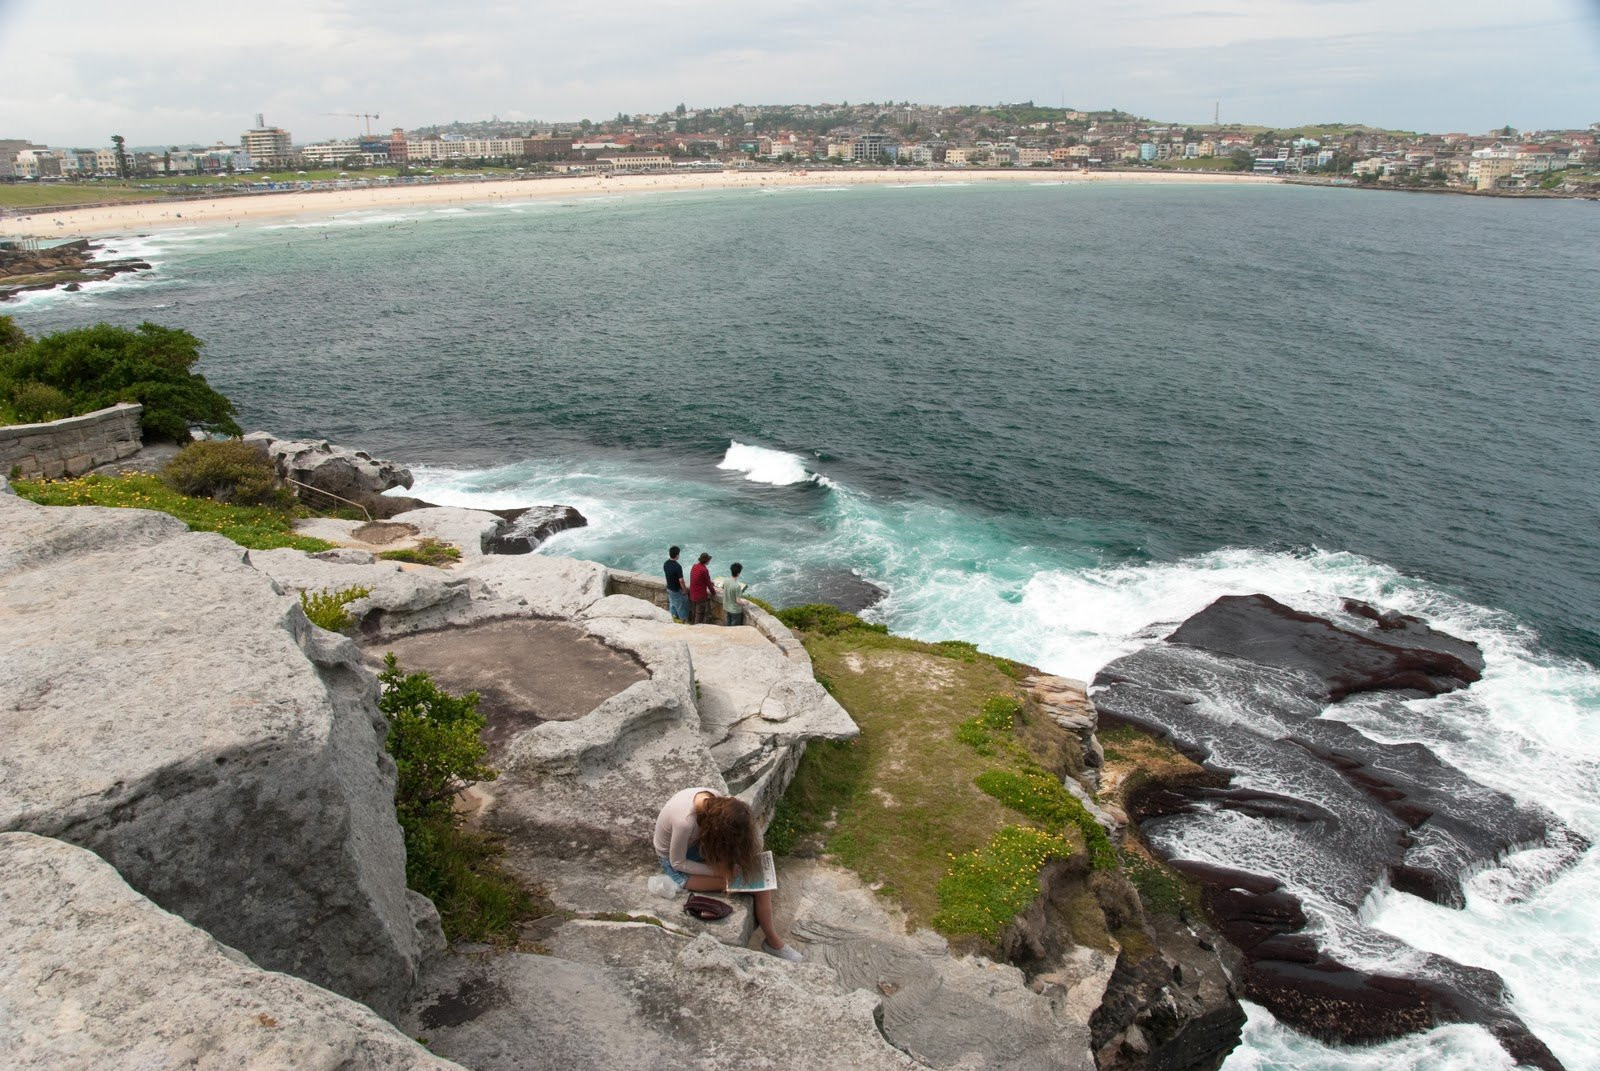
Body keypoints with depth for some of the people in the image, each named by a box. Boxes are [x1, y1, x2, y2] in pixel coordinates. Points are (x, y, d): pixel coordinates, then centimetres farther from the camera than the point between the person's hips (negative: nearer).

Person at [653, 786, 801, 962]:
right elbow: (677, 863, -23)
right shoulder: (685, 821, -41)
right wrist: (718, 871, -23)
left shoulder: (717, 801, -22)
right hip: (674, 860, -5)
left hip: (696, 844, 6)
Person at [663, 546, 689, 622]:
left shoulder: (665, 564, -7)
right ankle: (684, 620, 23)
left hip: (669, 588, 7)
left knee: (672, 603, 24)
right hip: (677, 590, -7)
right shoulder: (677, 566, -31)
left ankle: (674, 617, 37)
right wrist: (684, 590, -14)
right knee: (682, 605, 11)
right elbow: (681, 580, -27)